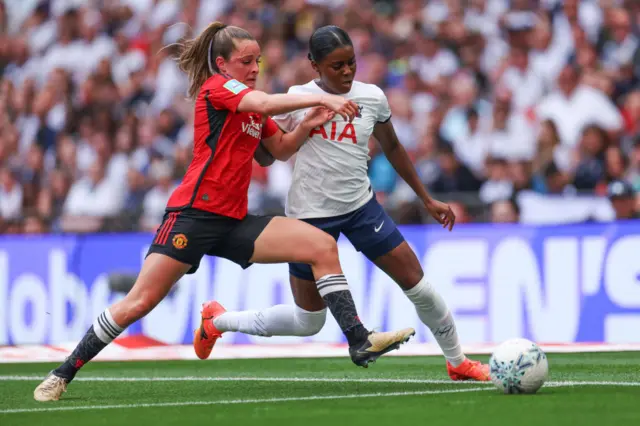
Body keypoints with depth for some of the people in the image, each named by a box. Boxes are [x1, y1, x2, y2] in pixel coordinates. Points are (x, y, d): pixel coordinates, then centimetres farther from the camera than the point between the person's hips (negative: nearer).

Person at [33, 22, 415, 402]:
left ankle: (360, 341, -6)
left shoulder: (250, 102, 18)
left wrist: (309, 124, 3)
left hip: (234, 222, 8)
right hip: (194, 214, -8)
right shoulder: (216, 87, -6)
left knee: (324, 246, -4)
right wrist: (321, 98, -27)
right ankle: (62, 375, -2)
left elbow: (280, 146, 23)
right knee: (140, 302, -12)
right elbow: (265, 104, -23)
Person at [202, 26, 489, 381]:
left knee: (416, 282, -1)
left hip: (360, 206, 3)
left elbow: (392, 147, 15)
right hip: (310, 215, -3)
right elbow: (269, 154, -4)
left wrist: (427, 199, 18)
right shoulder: (297, 99, -10)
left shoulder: (371, 98, -1)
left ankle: (457, 363, 19)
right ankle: (219, 321, 26)